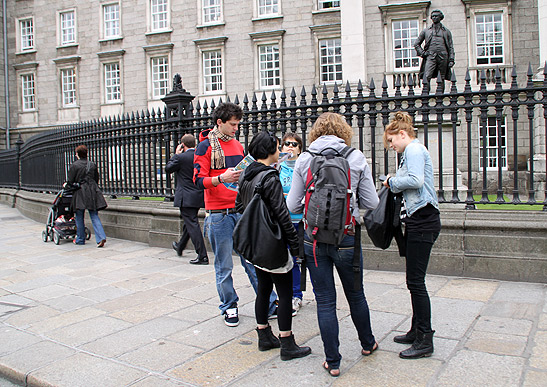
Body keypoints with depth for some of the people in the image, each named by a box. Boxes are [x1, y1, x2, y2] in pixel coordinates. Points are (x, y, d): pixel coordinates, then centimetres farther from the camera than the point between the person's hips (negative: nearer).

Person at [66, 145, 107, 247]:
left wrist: (66, 185, 19)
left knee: (79, 217, 10)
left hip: (80, 193, -3)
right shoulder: (93, 165, 7)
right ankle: (101, 237, -13)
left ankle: (80, 239, 19)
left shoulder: (74, 165, -6)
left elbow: (70, 181, -3)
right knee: (94, 216, 2)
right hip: (92, 192, 3)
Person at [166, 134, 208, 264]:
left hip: (186, 198, -7)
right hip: (199, 196, 7)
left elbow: (168, 169, 1)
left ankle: (202, 256, -9)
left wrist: (176, 154, 6)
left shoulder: (181, 157, -14)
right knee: (189, 222, 23)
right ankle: (180, 247, 44)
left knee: (192, 224, -6)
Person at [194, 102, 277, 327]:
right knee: (224, 266, 4)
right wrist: (221, 178, -26)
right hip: (219, 215, -5)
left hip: (242, 211, 5)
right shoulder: (205, 147, -3)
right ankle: (229, 307, 19)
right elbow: (199, 180, -10)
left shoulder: (238, 145, 15)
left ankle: (270, 304, 13)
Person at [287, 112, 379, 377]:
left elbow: (292, 205, 0)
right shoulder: (357, 158, -2)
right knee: (356, 295, 21)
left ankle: (333, 362, 19)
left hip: (314, 239, 0)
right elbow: (371, 202, 0)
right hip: (347, 239, 0)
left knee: (325, 302, 10)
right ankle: (367, 343, 43)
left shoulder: (304, 160, -1)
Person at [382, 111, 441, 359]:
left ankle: (425, 341, 2)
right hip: (418, 220, 11)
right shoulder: (413, 150, 22)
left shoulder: (414, 149, -9)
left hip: (422, 221, -11)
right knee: (414, 280, 14)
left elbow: (416, 180, -24)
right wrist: (395, 184, 7)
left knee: (415, 281, -7)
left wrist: (392, 181, -10)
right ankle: (417, 331, 24)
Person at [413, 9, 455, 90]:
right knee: (426, 77, -20)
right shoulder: (426, 31, 17)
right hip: (430, 57, -1)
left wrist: (451, 60, 1)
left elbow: (451, 47, 13)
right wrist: (422, 53, 5)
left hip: (443, 57, 1)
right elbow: (416, 44, 21)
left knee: (441, 79, -1)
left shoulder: (446, 31, 17)